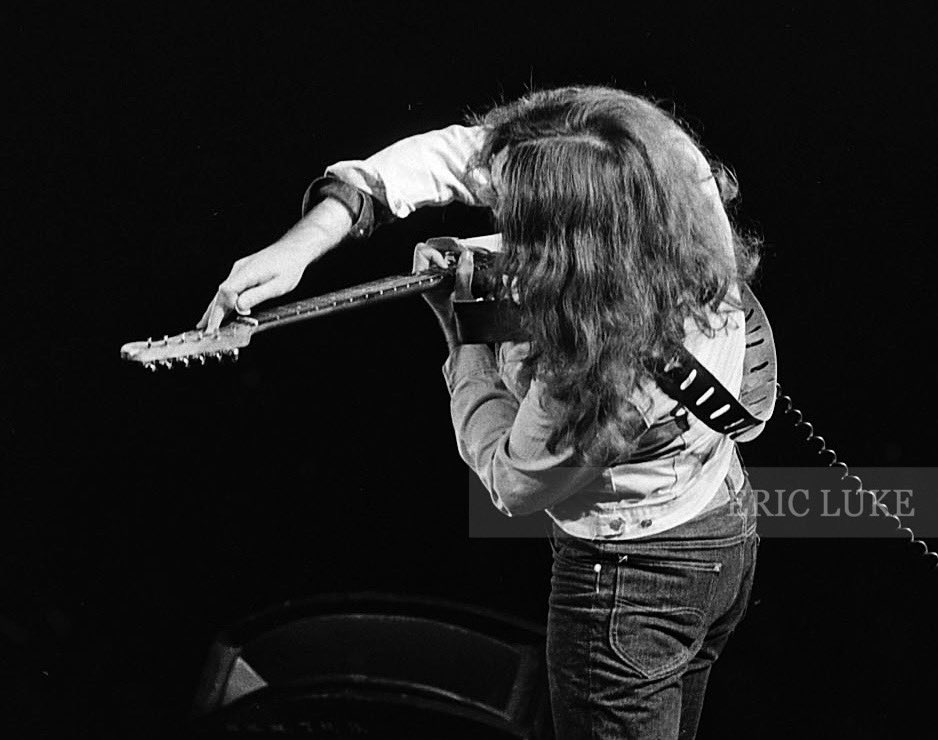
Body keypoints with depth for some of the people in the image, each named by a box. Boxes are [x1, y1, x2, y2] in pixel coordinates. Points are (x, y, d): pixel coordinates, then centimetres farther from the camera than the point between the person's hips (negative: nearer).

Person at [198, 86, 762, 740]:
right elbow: (459, 154, -11)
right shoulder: (670, 165, -22)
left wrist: (466, 330, -10)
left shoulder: (595, 369, -41)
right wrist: (305, 241, -16)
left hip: (634, 578, -8)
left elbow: (510, 483, -18)